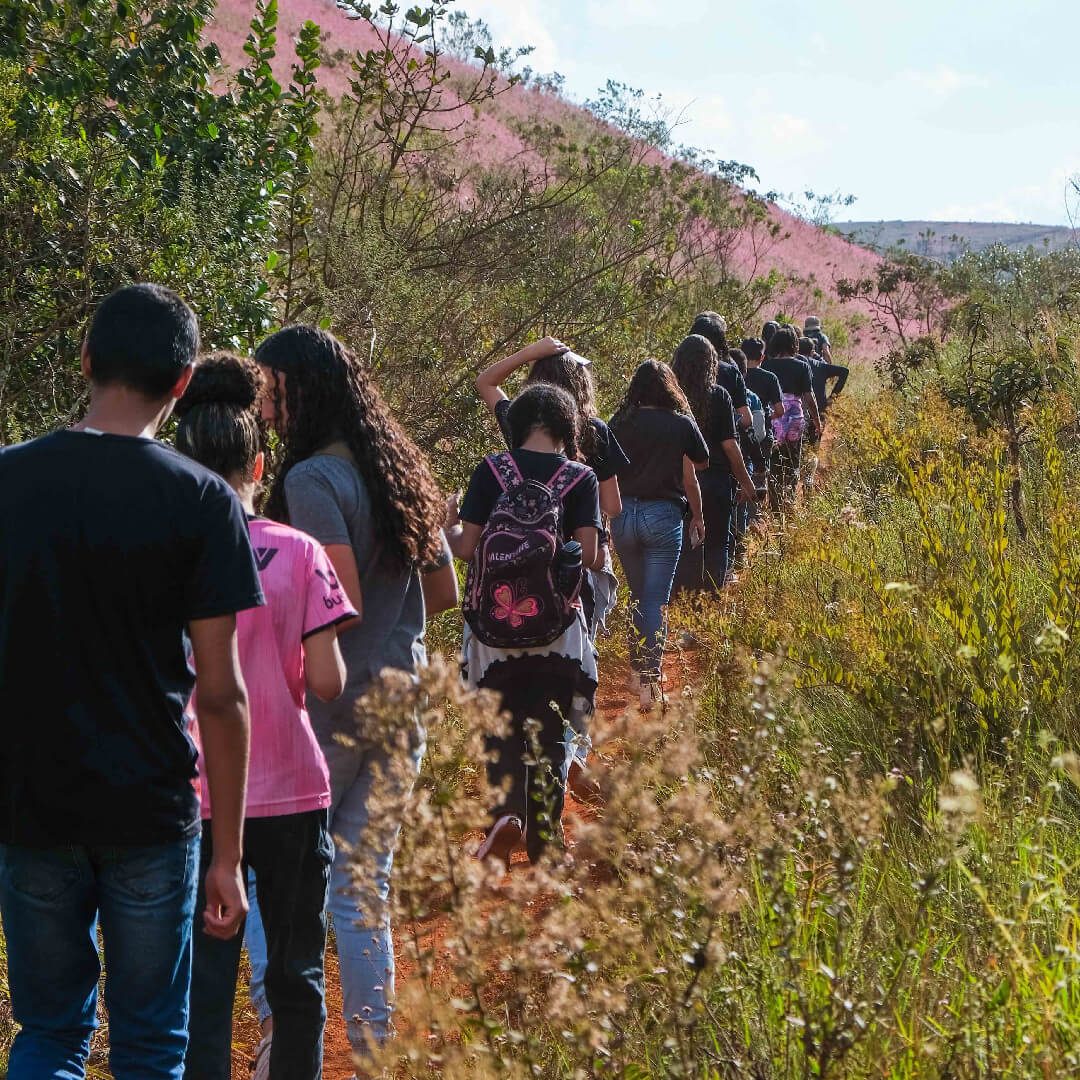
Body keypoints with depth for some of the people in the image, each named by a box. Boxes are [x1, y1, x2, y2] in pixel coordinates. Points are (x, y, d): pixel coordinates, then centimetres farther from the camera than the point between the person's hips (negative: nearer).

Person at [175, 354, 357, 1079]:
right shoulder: (298, 554, -8)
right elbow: (327, 682, -7)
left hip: (197, 800, 0)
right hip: (292, 794, 0)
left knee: (205, 979, 5)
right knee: (296, 973, 15)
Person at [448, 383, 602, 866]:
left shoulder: (491, 471, -4)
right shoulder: (581, 478, -4)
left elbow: (466, 547, -7)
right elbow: (588, 554, -10)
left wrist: (449, 524, 14)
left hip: (495, 622, 0)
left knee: (502, 723, 14)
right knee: (547, 732, 13)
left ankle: (506, 810, -10)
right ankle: (542, 841, 14)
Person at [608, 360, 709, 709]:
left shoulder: (619, 423, 1)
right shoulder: (682, 424, -3)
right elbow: (691, 477, 1)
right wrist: (697, 517, 15)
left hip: (623, 515, 3)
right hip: (663, 516, -2)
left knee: (637, 595, 20)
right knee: (656, 600, 0)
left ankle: (637, 670, 27)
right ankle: (649, 682, -8)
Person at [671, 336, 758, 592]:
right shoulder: (718, 395, -8)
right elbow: (729, 445, -9)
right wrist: (746, 482, 1)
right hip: (715, 482, -2)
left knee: (682, 545, 10)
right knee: (717, 544, 10)